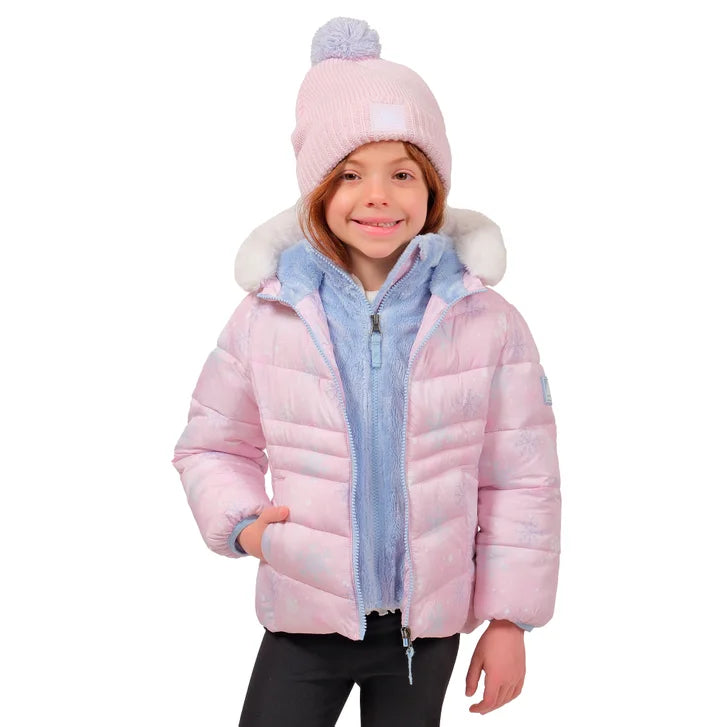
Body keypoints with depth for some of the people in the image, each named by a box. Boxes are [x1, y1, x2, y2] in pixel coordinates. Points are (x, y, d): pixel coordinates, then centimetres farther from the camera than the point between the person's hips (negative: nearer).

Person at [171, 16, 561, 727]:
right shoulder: (266, 315, -8)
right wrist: (241, 521, -13)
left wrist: (509, 619, -1)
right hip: (303, 620, 0)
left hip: (427, 626, 1)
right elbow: (212, 446, 6)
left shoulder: (487, 322, -8)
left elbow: (520, 479, -3)